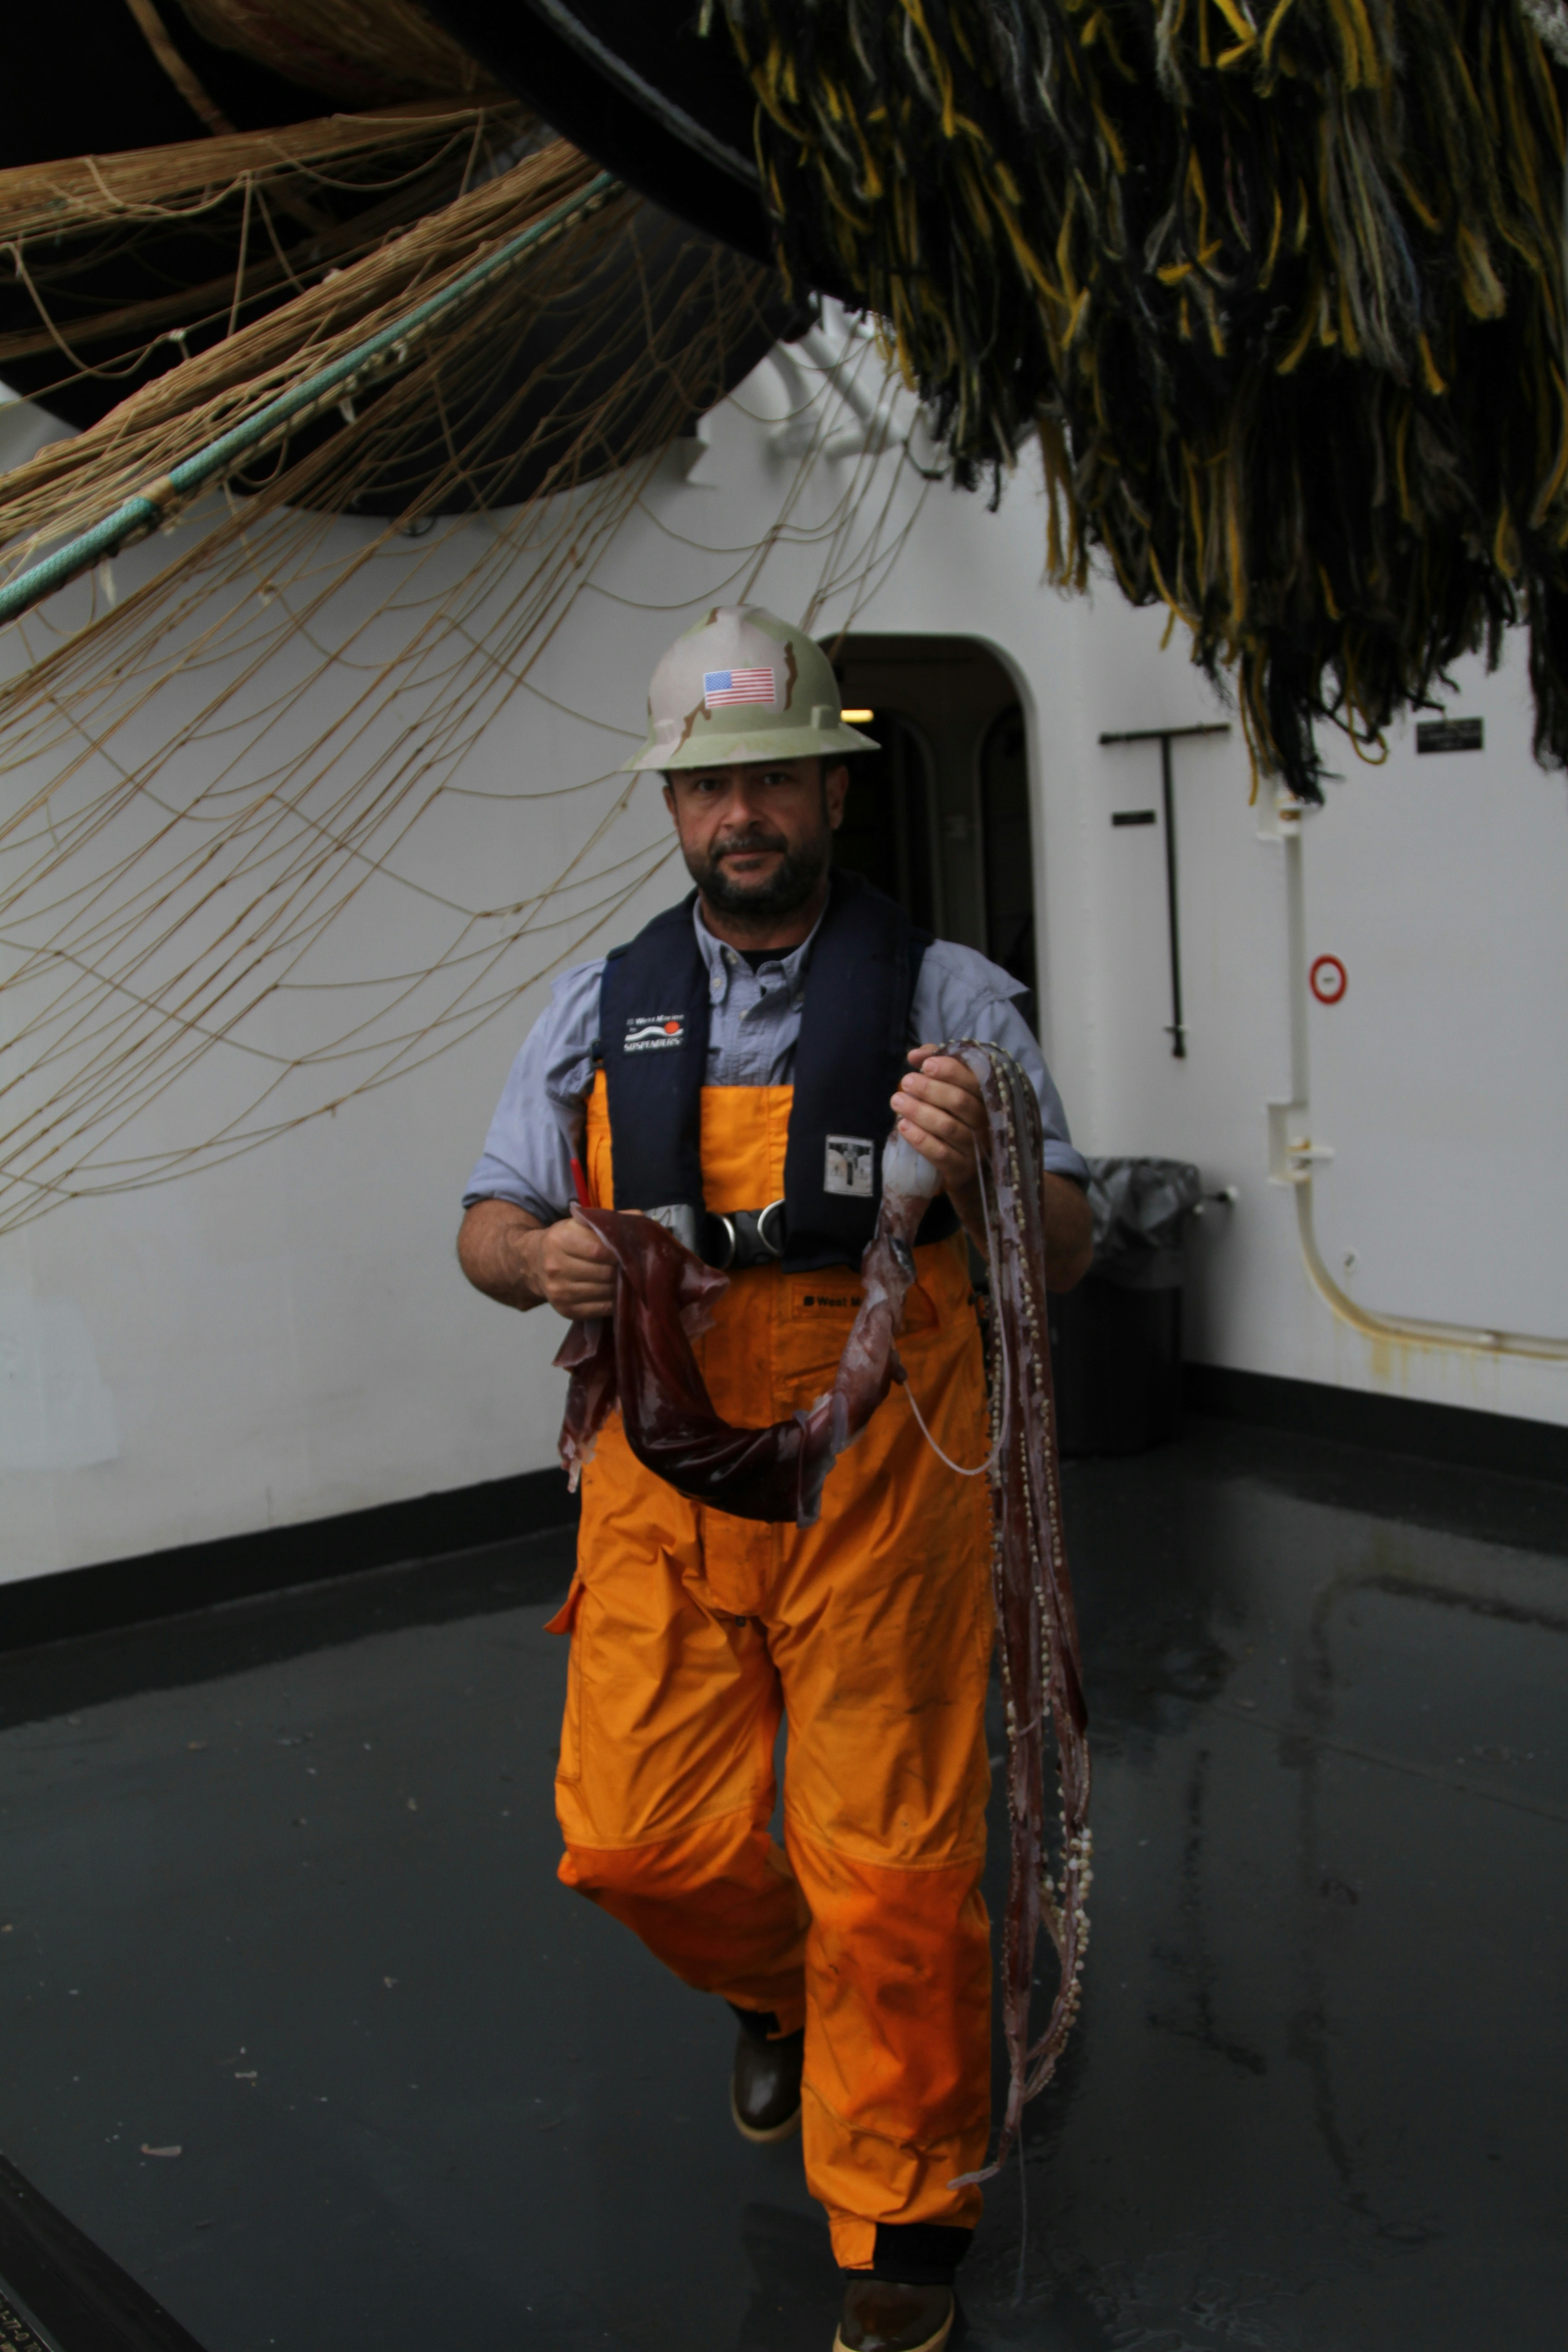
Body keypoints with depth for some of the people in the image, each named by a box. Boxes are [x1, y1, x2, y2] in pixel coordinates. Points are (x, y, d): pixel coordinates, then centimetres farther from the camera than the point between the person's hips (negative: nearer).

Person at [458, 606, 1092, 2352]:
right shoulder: (601, 1009, 8)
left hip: (877, 1485, -3)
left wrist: (973, 1172, -24)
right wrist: (536, 1258, -12)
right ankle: (779, 1991, 41)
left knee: (888, 1869, 2)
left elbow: (1062, 1253, -2)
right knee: (640, 1840, 5)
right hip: (665, 1484, 3)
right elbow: (487, 1219, 12)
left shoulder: (944, 996, 0)